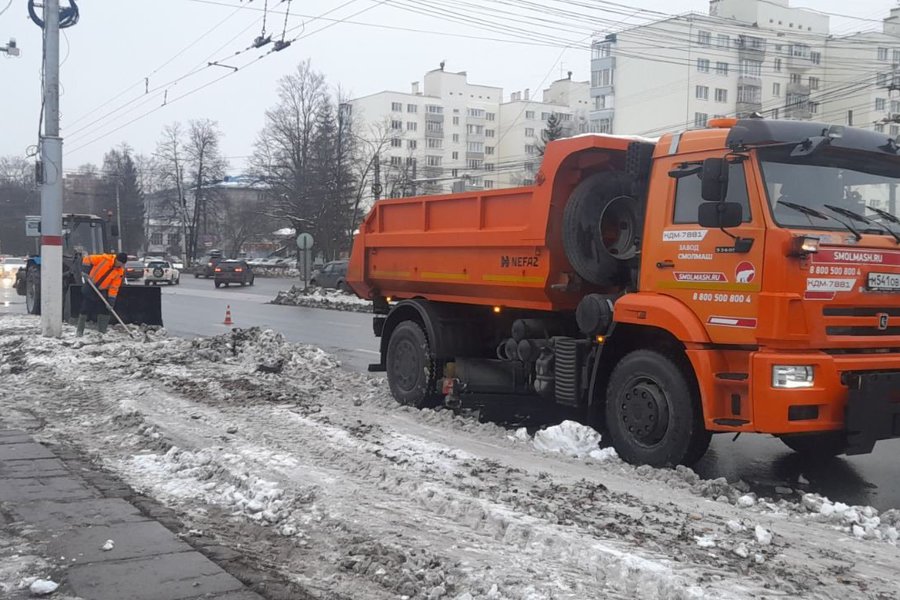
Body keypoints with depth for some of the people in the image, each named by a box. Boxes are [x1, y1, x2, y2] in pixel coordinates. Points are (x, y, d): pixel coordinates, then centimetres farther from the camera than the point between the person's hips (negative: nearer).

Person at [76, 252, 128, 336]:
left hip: (103, 291, 3)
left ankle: (102, 332, 9)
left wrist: (111, 299, -17)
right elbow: (88, 259, -13)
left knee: (104, 311, -1)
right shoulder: (104, 259, -19)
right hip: (90, 288, -3)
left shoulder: (120, 272, -10)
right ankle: (79, 331, 11)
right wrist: (86, 271, -19)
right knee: (85, 310, 1)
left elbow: (114, 287, -10)